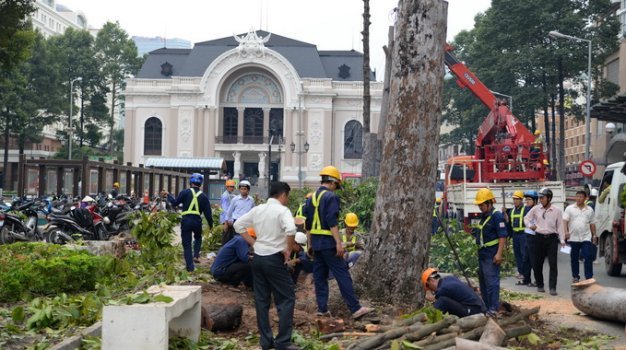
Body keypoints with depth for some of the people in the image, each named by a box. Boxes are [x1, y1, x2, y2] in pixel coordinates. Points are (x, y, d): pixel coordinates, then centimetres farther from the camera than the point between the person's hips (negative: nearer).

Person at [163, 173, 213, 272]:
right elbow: (208, 212, 8)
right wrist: (210, 224, 20)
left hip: (186, 221, -2)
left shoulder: (185, 192, -1)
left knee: (187, 244, 5)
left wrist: (168, 195, 13)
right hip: (197, 221, 2)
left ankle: (190, 267, 2)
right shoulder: (203, 196, 8)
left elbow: (175, 203, -3)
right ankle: (196, 255, 8)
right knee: (198, 238, 30)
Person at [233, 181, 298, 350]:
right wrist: (288, 249, -14)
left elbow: (238, 225, 14)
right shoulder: (282, 210, -11)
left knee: (261, 300, 11)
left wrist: (253, 243, 12)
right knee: (286, 299, 1)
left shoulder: (257, 209, 9)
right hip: (274, 259, -7)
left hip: (258, 257, 7)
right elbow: (291, 230, -28)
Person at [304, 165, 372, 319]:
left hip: (315, 242, 8)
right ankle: (355, 308, -5)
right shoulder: (331, 197, -11)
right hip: (328, 243, -8)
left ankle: (322, 309, 11)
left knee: (319, 276, 11)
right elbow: (332, 222, -20)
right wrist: (339, 243, -20)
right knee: (342, 275, -6)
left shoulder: (311, 197, 14)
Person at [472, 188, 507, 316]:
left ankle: (493, 308, -9)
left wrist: (499, 254, -24)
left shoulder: (497, 216, -13)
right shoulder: (484, 216, 14)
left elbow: (503, 236, -19)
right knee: (483, 280, 14)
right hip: (482, 253, 10)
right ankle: (486, 305, 23)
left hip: (491, 254, -10)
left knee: (491, 281, -10)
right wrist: (476, 232, 11)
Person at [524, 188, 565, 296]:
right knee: (537, 263, 7)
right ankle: (540, 285, 21)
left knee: (553, 264, -6)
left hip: (552, 238, -2)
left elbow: (560, 226, 0)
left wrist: (562, 240, -6)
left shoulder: (557, 211, -1)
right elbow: (526, 218, 17)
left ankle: (552, 288, -5)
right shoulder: (536, 209, 4)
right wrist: (530, 225, -2)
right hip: (539, 237, 2)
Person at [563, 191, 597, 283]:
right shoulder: (569, 208, 2)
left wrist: (594, 235, 10)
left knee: (588, 258, -8)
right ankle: (575, 277, 19)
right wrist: (566, 231, -19)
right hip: (573, 237, -1)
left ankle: (589, 277, -6)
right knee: (574, 258, 8)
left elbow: (592, 224, 15)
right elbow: (565, 221, -5)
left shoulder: (589, 210, 10)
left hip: (586, 237, 1)